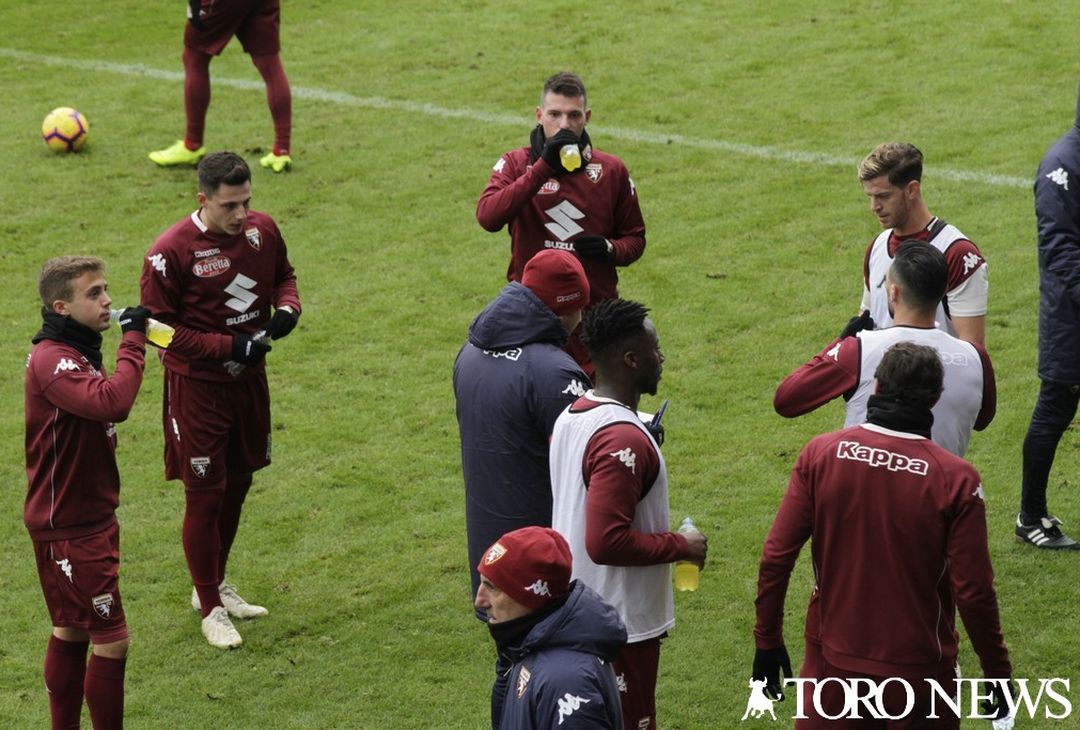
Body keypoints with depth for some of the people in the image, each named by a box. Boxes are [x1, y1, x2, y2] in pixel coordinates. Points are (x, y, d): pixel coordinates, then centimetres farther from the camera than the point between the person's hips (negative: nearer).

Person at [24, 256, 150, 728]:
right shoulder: (52, 360, -22)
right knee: (111, 639, -6)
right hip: (67, 527, -10)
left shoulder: (81, 352, 10)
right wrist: (132, 341, -29)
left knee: (71, 632, 16)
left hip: (91, 517, 10)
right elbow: (111, 403, -38)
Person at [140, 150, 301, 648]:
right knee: (204, 496, 2)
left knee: (237, 485, 18)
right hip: (198, 388, -6)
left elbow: (282, 275, 15)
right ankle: (210, 607, 17)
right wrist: (230, 346, -22)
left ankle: (216, 584, 37)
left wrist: (287, 307, -9)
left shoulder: (262, 230, -4)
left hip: (249, 380, 6)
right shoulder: (171, 252, -21)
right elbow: (158, 327, -16)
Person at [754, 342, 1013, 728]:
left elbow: (776, 556, -7)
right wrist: (997, 675, -1)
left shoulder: (820, 454, -7)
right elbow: (973, 592, -14)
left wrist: (767, 640, 5)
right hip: (918, 671, -2)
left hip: (832, 662, 2)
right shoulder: (956, 479, -14)